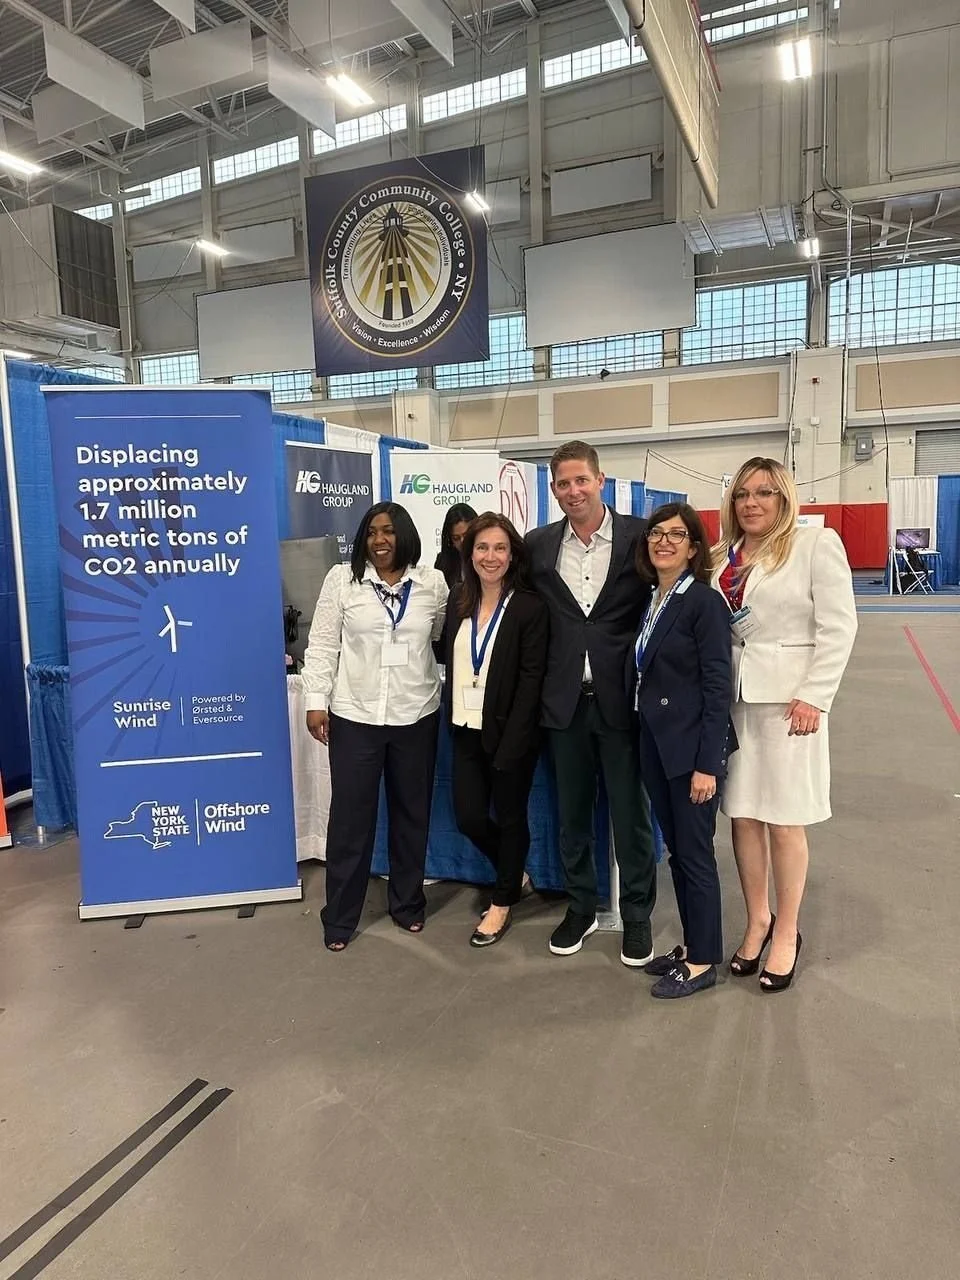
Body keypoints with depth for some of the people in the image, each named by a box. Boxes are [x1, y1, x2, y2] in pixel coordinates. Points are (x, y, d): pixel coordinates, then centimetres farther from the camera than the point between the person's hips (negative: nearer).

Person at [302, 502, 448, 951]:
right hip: (354, 716, -1)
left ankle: (408, 904, 31)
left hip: (416, 716, 2)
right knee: (350, 816, 4)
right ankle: (340, 917, 18)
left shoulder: (432, 583, 2)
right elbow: (322, 644, -1)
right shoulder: (341, 579, -2)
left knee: (411, 813, 13)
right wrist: (316, 702, -6)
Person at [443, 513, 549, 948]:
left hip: (510, 732, -5)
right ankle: (514, 874, 38)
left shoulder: (530, 607, -12)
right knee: (469, 818, 9)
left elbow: (531, 680, -14)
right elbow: (451, 661, 10)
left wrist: (510, 744, -18)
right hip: (467, 731, 5)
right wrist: (453, 720, 3)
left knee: (510, 817, 10)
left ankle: (502, 902, 32)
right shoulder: (458, 600, 5)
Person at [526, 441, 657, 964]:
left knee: (630, 813, 8)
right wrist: (542, 685, 4)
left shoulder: (639, 536, -5)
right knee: (572, 812, 15)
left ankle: (637, 916, 26)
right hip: (565, 700, 3)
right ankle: (580, 906, 33)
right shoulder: (539, 545, 4)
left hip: (622, 699, -3)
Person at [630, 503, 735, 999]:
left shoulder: (704, 602, -12)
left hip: (692, 746, -7)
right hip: (655, 744, 7)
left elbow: (718, 688, -15)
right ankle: (691, 944, 32)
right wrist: (646, 742, 12)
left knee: (695, 853, 4)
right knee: (675, 851, 16)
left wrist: (707, 764, -18)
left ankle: (704, 961, 20)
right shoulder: (650, 602, 10)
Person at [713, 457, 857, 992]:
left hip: (788, 697, -4)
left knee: (784, 821, 3)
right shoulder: (720, 557, 10)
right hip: (732, 698, 4)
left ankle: (787, 932, 21)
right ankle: (758, 919, 28)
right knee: (743, 815, 10)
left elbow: (837, 627, -8)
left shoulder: (817, 544, -3)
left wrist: (813, 697, -14)